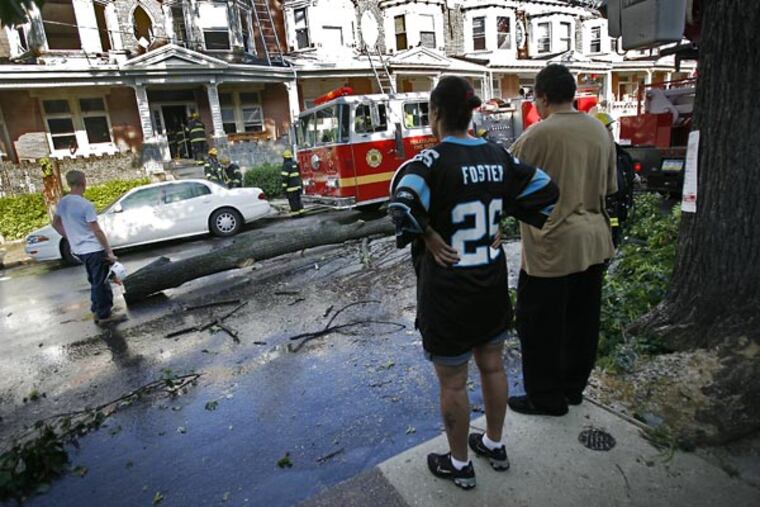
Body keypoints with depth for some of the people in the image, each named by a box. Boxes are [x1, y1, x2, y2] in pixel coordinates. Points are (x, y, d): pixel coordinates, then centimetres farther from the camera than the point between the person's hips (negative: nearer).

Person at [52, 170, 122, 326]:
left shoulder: (62, 203, 5)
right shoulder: (86, 205, -19)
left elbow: (55, 224, 17)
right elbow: (97, 231, -19)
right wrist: (110, 252, -13)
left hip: (79, 250, 8)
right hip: (94, 250, -8)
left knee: (95, 281, 20)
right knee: (100, 283, 0)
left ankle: (98, 311, 28)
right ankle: (104, 316, 6)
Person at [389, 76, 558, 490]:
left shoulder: (433, 160, -19)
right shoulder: (499, 156, 0)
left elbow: (402, 206, -37)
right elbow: (546, 191, 5)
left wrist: (429, 237, -21)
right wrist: (502, 226, 6)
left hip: (448, 292, -6)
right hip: (492, 284, 7)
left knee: (452, 383, 12)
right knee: (492, 366, 23)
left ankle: (459, 464, 34)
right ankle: (494, 445, 44)